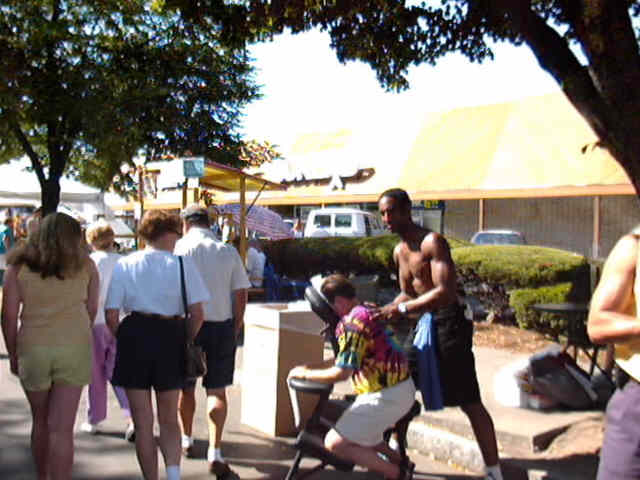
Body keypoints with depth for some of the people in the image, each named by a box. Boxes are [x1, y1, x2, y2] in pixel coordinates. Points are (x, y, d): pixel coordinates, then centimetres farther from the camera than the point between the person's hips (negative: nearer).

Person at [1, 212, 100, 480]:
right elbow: (91, 309, 9)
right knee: (61, 428, -1)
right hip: (74, 347, -1)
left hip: (32, 347, 1)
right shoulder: (85, 265, 5)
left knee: (40, 422, 20)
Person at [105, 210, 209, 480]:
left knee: (143, 424, 13)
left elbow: (111, 315, -4)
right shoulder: (182, 264, -3)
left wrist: (122, 340, 11)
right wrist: (186, 342, 8)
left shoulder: (125, 264, -1)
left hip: (134, 336, 0)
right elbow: (197, 313, -6)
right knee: (169, 419, 16)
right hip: (171, 336, 0)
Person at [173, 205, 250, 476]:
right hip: (221, 325, 1)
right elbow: (241, 295, 1)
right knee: (217, 390, 6)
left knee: (186, 386, 18)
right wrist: (235, 329, 11)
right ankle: (215, 452, -2)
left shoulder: (180, 248, -6)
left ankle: (187, 440, 35)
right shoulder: (228, 251, 0)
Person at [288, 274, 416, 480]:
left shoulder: (352, 322, -19)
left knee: (335, 443, -5)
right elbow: (349, 359, 20)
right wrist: (313, 366, 14)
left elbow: (342, 373, -22)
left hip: (386, 396, -10)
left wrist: (306, 374, -7)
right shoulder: (369, 312, 11)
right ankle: (400, 462, 22)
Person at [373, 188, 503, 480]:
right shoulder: (399, 251, 12)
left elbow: (445, 292, -26)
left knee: (469, 402, -7)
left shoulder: (432, 242, -16)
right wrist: (386, 311, 1)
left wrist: (402, 309, -29)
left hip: (448, 324, -9)